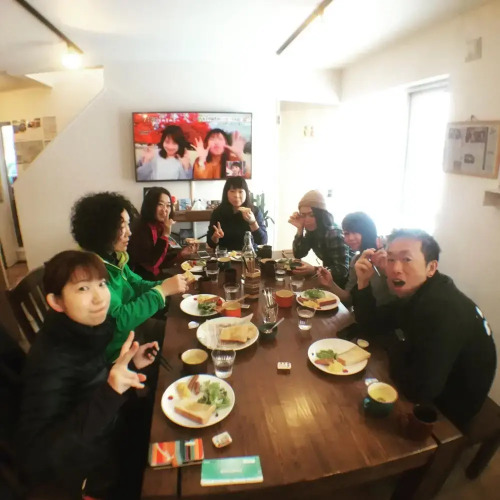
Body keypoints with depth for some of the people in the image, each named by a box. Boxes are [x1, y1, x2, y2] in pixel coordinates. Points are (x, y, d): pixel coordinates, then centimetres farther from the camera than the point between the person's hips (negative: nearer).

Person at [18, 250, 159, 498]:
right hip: (90, 471, -6)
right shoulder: (50, 360, -30)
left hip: (110, 434, 6)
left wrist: (131, 365, -8)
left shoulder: (92, 328, -10)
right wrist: (108, 394, -44)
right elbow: (35, 455, -34)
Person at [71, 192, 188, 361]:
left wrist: (166, 284, -11)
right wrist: (162, 290, -27)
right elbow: (118, 320, -31)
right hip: (111, 355, -7)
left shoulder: (114, 258, 0)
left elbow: (137, 285, 8)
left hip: (129, 338, 8)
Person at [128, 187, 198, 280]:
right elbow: (150, 262, -25)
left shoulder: (159, 226, 5)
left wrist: (181, 254, -6)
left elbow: (160, 262, 6)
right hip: (141, 279, -7)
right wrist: (165, 235, -25)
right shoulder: (142, 227, -18)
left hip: (156, 275, 7)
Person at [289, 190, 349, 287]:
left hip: (339, 282, -6)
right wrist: (300, 229, -19)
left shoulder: (334, 233, -27)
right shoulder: (312, 229, -6)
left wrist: (314, 270, -42)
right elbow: (298, 254, -8)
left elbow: (343, 271, -30)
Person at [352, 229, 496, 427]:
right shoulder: (413, 293, -6)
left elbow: (418, 390, -36)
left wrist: (397, 342, -17)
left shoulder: (445, 310, -36)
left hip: (446, 411, -7)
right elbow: (370, 322, 1)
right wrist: (363, 282, -16)